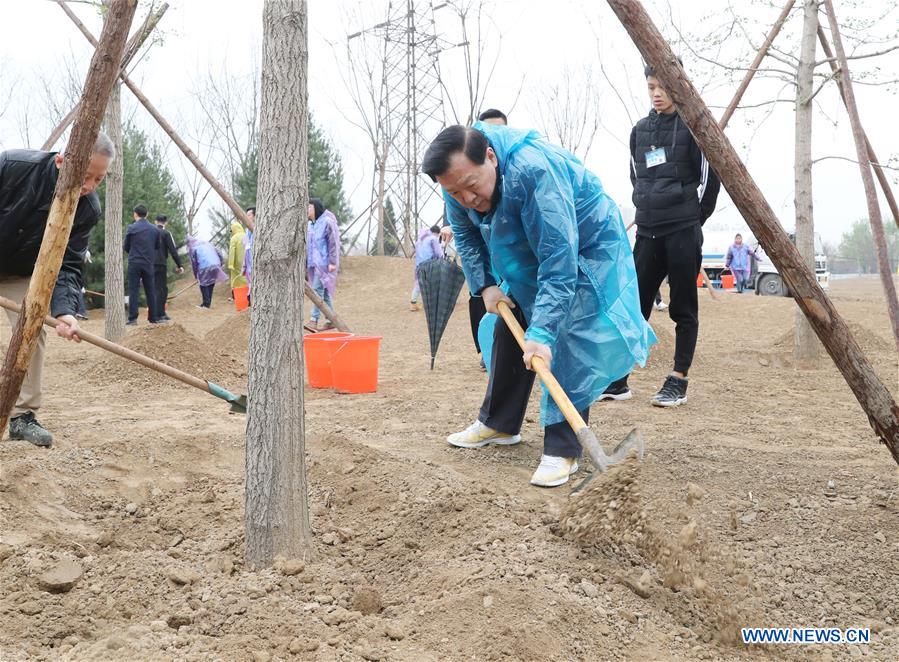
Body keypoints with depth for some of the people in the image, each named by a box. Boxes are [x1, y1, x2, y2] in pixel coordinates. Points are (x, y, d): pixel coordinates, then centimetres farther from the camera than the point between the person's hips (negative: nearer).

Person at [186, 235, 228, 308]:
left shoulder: (192, 248, 7)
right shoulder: (207, 243, 24)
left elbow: (194, 263, 5)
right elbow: (218, 253, 21)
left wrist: (196, 276, 13)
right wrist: (221, 262, 26)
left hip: (205, 268, -6)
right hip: (216, 265, 6)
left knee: (203, 285, 7)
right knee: (211, 284, 16)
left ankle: (206, 303, 3)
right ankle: (208, 303, 19)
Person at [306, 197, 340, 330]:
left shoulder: (326, 222, -10)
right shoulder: (310, 224, 14)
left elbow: (333, 243, -13)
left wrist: (332, 262, -16)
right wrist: (306, 262, 18)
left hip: (324, 262, -8)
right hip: (313, 263, 8)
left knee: (318, 289, -12)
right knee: (323, 290, 10)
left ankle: (314, 319, -13)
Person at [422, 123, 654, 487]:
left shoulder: (534, 172, -42)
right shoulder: (459, 180, -17)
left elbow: (559, 262, -43)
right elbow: (466, 235, 3)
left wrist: (541, 332, -47)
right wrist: (484, 285, -8)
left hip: (585, 250, -8)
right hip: (529, 257, 8)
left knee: (567, 346, -19)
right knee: (509, 333, 11)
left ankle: (562, 450, -15)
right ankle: (498, 423, 27)